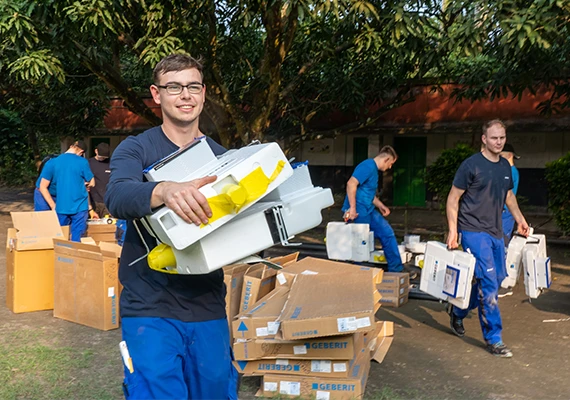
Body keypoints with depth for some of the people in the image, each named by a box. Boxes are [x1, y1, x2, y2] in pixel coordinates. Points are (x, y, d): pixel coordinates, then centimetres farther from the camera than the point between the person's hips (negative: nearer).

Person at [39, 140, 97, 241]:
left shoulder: (54, 162, 3)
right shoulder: (82, 162, -6)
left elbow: (43, 187, 3)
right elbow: (91, 183, 7)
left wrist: (53, 206, 5)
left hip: (61, 208, 3)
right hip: (79, 207, -3)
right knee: (76, 240, 0)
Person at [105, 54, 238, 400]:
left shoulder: (222, 157, 8)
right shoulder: (135, 149, -3)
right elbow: (117, 197, -23)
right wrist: (164, 190, -44)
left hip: (208, 306, 3)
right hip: (151, 306, -3)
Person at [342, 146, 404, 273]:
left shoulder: (374, 169, 17)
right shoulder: (368, 166, -16)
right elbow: (351, 184, -26)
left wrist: (380, 206, 18)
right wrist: (352, 208, -26)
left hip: (369, 210, 11)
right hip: (359, 211, -11)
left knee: (387, 233, 10)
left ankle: (396, 269, 15)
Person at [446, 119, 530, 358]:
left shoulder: (505, 166, 11)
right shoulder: (471, 165, -10)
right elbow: (453, 198, -8)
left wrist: (519, 218, 13)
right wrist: (452, 230, -14)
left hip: (495, 232, 8)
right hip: (474, 231, -8)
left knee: (497, 278, 12)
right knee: (489, 282, -10)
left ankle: (458, 311, 33)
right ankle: (493, 339, -2)